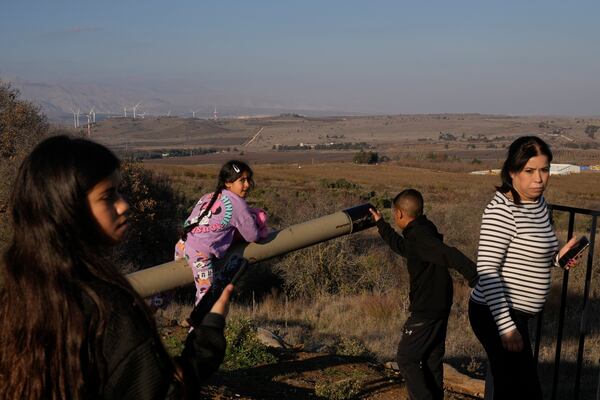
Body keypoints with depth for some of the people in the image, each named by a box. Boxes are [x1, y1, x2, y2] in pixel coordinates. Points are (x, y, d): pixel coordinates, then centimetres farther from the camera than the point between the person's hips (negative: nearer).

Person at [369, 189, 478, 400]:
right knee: (432, 360, 17)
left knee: (406, 359, 1)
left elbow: (450, 255, -33)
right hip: (439, 307, 10)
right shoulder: (423, 230, 11)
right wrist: (381, 224, 38)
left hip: (426, 311, -10)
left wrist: (475, 279, -43)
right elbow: (402, 247, 31)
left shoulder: (419, 236, -20)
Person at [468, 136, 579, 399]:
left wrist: (556, 257, 0)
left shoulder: (538, 203, 7)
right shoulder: (502, 210, -20)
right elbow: (487, 269, -23)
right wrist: (506, 327, -25)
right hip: (496, 315, -9)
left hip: (514, 314, 9)